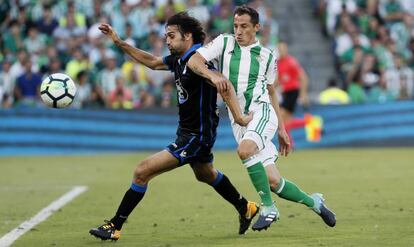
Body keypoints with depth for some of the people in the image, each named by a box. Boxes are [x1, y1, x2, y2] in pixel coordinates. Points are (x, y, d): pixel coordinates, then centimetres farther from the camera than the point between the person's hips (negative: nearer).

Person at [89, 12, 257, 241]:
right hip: (188, 131, 10)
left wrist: (239, 116, -38)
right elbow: (152, 61, 20)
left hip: (195, 136, -10)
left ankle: (114, 226, -7)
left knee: (142, 171, -14)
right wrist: (119, 42, 18)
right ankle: (245, 208, 52)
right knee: (205, 174, 34)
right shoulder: (179, 59, 4)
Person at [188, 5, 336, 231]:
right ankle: (313, 202, 18)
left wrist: (281, 129, 20)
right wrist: (213, 76, -25)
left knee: (245, 150, -34)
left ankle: (268, 208, -22)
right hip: (238, 121, 1)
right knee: (273, 182, -6)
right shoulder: (224, 43, 6)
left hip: (262, 112, -1)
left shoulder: (267, 56, 9)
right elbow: (193, 61, -5)